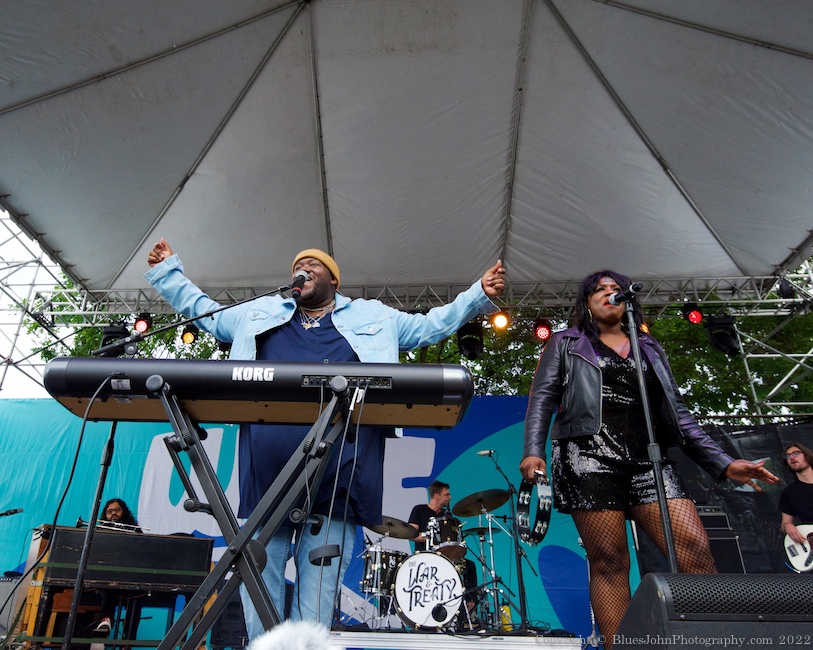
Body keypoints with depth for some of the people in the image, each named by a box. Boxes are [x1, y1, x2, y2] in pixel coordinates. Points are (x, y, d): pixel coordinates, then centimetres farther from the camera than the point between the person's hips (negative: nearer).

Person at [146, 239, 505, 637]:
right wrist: (167, 271, 33)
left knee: (319, 588, 3)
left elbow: (431, 325, 21)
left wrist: (479, 295, 13)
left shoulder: (373, 317, 20)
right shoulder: (261, 313, 24)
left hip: (336, 475, -1)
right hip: (267, 471, 2)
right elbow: (204, 312, 33)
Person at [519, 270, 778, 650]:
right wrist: (533, 450, -11)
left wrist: (722, 462, 12)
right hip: (589, 457, -3)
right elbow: (542, 398, 5)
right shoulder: (565, 344, 15)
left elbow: (676, 411, 21)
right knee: (608, 561, -7)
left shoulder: (650, 348, 24)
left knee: (695, 548, -11)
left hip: (647, 460, 4)